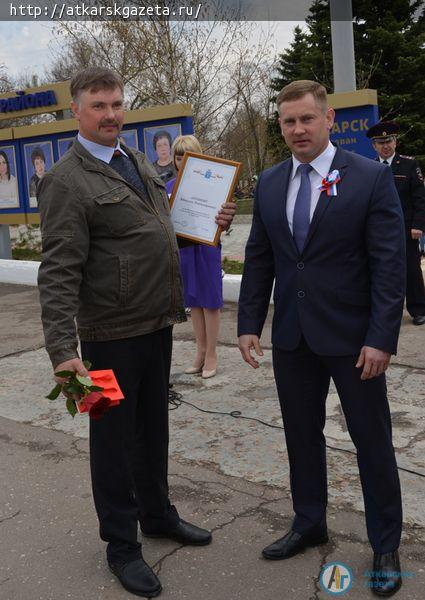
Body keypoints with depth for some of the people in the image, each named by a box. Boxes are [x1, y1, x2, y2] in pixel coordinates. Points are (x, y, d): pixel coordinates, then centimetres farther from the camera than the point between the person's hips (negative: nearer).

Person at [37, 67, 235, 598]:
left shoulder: (139, 161, 10)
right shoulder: (66, 181, -15)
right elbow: (58, 272, -20)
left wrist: (207, 223, 4)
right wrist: (62, 349, -28)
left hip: (158, 322, 8)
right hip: (112, 333, -7)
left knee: (153, 427, 22)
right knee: (115, 436, 9)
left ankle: (157, 514, 43)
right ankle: (121, 545, 28)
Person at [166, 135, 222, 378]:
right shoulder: (170, 186, 5)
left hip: (206, 247, -5)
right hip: (182, 248, 5)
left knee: (210, 301, 4)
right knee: (194, 301, 13)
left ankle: (211, 354, 15)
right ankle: (201, 351, 26)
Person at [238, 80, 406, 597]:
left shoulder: (371, 177, -8)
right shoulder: (269, 184, 6)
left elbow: (389, 264, -12)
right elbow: (258, 259, 9)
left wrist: (381, 338, -17)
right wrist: (249, 323, 3)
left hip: (353, 337, -4)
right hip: (292, 336, 4)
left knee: (372, 442, 8)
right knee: (302, 435, 16)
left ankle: (385, 546, 26)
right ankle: (308, 525, 37)